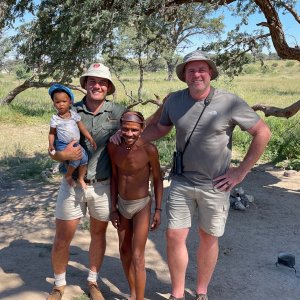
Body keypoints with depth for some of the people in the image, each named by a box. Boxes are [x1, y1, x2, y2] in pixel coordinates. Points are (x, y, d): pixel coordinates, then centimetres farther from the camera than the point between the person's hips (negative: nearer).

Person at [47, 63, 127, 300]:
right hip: (72, 184, 0)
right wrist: (63, 155, -22)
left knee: (99, 234, 16)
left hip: (103, 186, 0)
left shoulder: (118, 112, -4)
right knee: (62, 238, 6)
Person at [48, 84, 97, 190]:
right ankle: (68, 175, 3)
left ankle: (81, 179, 10)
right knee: (76, 158, -23)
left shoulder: (74, 114, 1)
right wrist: (51, 145, -8)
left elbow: (82, 128, 3)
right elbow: (52, 133, 3)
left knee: (84, 157, -11)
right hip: (63, 145, -4)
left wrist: (90, 139, -1)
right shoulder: (55, 118, -5)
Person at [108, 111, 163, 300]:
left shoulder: (149, 150, -23)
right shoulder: (113, 146, -11)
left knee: (137, 257, -1)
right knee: (124, 252, 18)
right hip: (122, 205, 5)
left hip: (141, 206, -5)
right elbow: (114, 176, 0)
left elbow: (157, 179, -10)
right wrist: (113, 208, 4)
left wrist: (158, 210, -7)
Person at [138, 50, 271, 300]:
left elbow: (263, 133, -7)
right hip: (181, 183, 3)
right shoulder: (174, 100, -1)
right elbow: (159, 128, 15)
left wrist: (241, 171, -7)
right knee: (174, 236, 2)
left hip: (215, 186, -2)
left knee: (209, 239, 11)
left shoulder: (230, 102, -12)